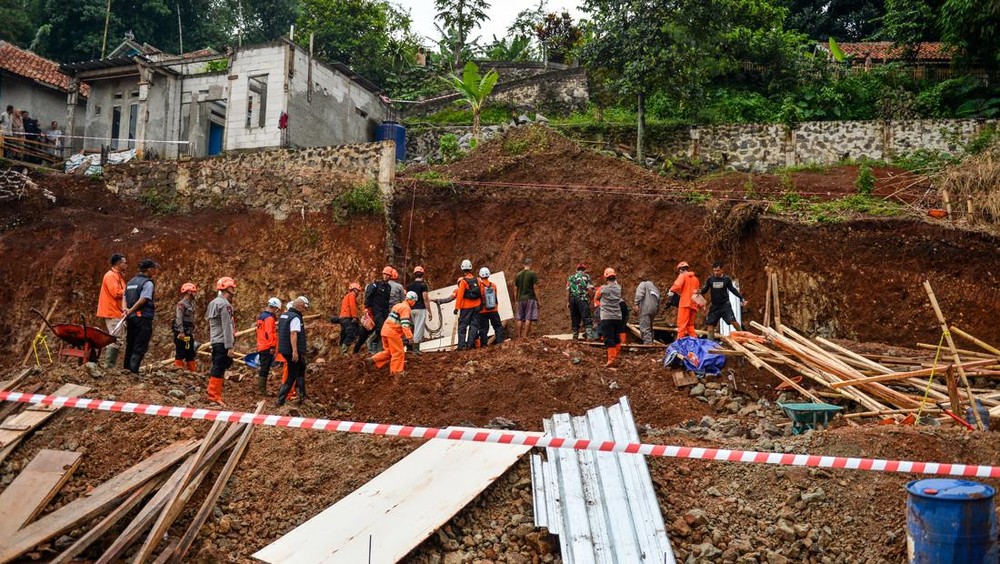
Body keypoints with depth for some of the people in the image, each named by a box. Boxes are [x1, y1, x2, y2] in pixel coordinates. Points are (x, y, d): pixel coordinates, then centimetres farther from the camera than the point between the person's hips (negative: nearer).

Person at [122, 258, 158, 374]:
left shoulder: (131, 282, 17)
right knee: (140, 347, -5)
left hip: (131, 317, 8)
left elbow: (124, 298, 10)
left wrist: (126, 309, -4)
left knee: (130, 344, 15)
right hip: (143, 317, -8)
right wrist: (131, 310, -14)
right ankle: (133, 370, -11)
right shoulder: (148, 283, -8)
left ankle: (126, 368, 19)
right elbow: (143, 300, -18)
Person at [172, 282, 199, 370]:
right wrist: (181, 332, -26)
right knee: (180, 353, -7)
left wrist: (192, 333, 19)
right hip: (181, 333, -9)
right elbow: (179, 319, -20)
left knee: (191, 353, 12)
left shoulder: (191, 304, 17)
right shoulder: (181, 304, -11)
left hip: (189, 333, 9)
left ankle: (193, 370, 17)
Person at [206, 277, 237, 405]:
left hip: (215, 341, 10)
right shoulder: (225, 304, -13)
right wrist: (230, 347, -19)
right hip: (223, 342, -10)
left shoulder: (213, 303, 18)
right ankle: (214, 396, -6)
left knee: (216, 368, 14)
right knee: (219, 369, -7)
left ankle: (213, 393, 20)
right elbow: (227, 327, -18)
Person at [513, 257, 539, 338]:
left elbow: (515, 289, 12)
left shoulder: (518, 275, 10)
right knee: (529, 318, -4)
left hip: (520, 299, 5)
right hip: (530, 298, -5)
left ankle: (519, 336, 9)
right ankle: (525, 336, -8)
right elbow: (535, 288, -7)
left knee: (520, 319, 7)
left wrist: (516, 300, 19)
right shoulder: (533, 274, -4)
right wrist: (537, 299, -1)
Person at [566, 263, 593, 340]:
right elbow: (590, 288, -2)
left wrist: (567, 302, 12)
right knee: (586, 316, -9)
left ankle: (575, 334, 12)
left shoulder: (571, 277, 18)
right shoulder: (586, 276, 9)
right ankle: (587, 333, -22)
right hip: (582, 298, -4)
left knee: (574, 317, 11)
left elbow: (567, 290, 11)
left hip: (572, 299, 4)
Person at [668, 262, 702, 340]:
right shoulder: (695, 278, 22)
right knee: (690, 324, 13)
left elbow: (677, 286, -14)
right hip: (693, 304, 6)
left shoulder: (682, 276, 2)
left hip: (685, 303, -6)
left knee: (682, 324, -9)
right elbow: (698, 291, 19)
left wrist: (671, 291, 1)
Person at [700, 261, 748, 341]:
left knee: (733, 321, -15)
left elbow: (733, 289, 7)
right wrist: (700, 291, -19)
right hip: (714, 305, 3)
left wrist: (742, 298, 6)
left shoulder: (727, 279, -7)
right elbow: (705, 289, 4)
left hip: (725, 304, -3)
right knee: (710, 323, 4)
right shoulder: (710, 279, -4)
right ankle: (710, 341, 16)